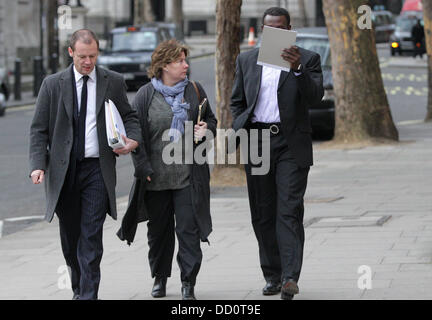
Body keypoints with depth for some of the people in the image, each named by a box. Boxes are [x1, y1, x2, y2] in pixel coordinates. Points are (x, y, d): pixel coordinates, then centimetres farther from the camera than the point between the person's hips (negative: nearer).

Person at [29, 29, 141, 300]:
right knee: (70, 235, 10)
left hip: (97, 169, -1)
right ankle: (78, 288, 29)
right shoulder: (53, 85, 3)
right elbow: (39, 129, 3)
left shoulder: (114, 82, 5)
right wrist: (38, 164, -10)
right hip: (63, 171, 1)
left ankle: (88, 294, -10)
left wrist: (133, 139, -8)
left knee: (91, 236, -9)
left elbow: (129, 115, 15)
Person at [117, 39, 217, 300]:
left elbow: (211, 120, 18)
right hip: (156, 177, 0)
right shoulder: (146, 95, 0)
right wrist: (143, 167, -8)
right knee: (159, 230, 10)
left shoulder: (195, 91, 7)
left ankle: (188, 283, -1)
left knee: (188, 229, -5)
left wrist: (205, 130, -5)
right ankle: (160, 278, 27)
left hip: (188, 176, 0)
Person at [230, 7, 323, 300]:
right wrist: (241, 130, 4)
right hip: (257, 144, 4)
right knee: (263, 214, 6)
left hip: (292, 145, -4)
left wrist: (298, 68, -25)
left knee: (289, 212, -12)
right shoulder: (247, 60, 13)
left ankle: (290, 277, -19)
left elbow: (315, 96, -11)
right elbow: (237, 102, 19)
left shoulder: (308, 59, 2)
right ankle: (272, 276, 14)